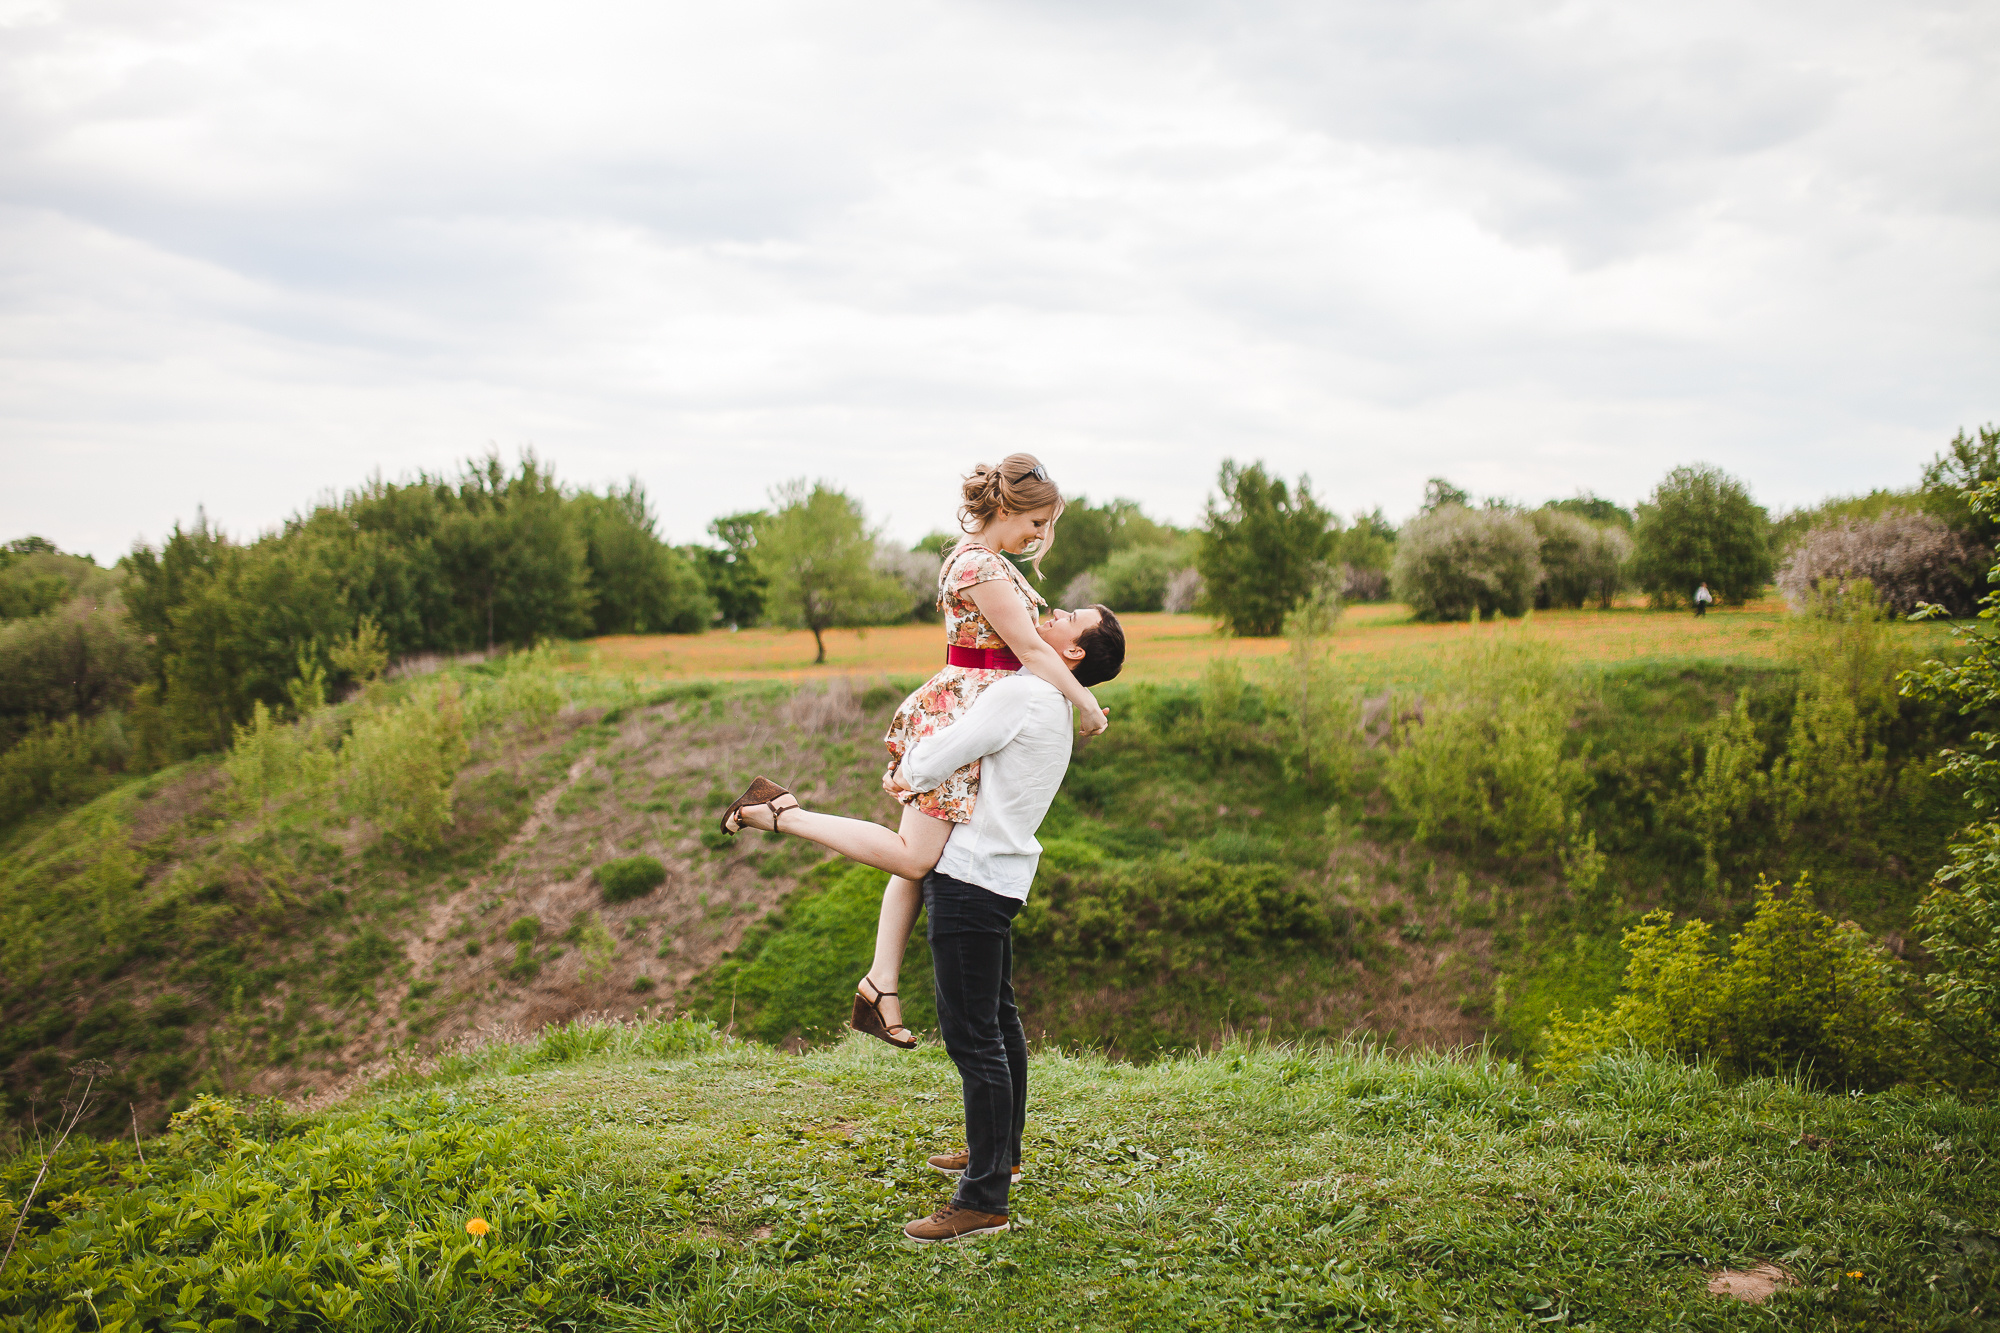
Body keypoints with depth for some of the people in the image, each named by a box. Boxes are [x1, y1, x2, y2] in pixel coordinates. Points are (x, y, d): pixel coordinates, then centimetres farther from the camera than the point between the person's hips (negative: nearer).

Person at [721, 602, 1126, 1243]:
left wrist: (912, 765, 3)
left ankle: (984, 1201, -2)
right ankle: (1000, 1154, 40)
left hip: (970, 878, -11)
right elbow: (954, 744, 25)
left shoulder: (1019, 694, -18)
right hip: (995, 875, 11)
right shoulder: (1050, 702, 14)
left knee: (973, 1039, -7)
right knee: (997, 1021, 23)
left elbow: (933, 763, -19)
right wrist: (908, 769, 8)